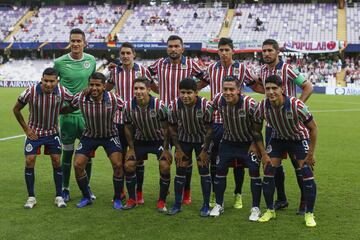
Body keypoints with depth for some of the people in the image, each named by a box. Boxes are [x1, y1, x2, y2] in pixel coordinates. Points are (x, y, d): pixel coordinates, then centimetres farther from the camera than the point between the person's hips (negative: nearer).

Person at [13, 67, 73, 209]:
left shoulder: (62, 92, -18)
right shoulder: (31, 92, -20)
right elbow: (16, 109, -4)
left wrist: (59, 111, -7)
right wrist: (25, 128, -6)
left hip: (53, 132, 1)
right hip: (34, 132, -1)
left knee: (56, 161, -1)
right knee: (29, 161, -6)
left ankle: (59, 196, 12)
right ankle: (31, 197, 8)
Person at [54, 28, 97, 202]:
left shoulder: (91, 60, 2)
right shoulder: (60, 62, -6)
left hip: (87, 113, 2)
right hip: (67, 113, -2)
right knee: (67, 152, 5)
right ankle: (65, 189, 20)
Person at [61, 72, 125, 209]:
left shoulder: (113, 99, -23)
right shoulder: (80, 98, -17)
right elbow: (67, 109, -1)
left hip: (109, 135, -2)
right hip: (89, 135, 2)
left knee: (118, 165, -16)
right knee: (77, 165, -6)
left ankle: (117, 199, 7)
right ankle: (86, 197, 17)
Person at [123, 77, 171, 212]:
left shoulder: (158, 105, -25)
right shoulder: (129, 107, -16)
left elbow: (165, 128, -14)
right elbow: (128, 128, 0)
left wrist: (165, 149, -14)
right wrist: (131, 148, -1)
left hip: (159, 140, -3)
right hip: (140, 140, 3)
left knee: (165, 166, -18)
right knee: (128, 165, -8)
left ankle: (162, 201, -1)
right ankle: (132, 199, 10)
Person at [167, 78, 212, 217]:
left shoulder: (205, 106, -26)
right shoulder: (174, 106, -21)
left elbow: (209, 129, -16)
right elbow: (172, 128, -7)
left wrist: (204, 150, -14)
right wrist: (178, 149, -6)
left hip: (202, 140, -2)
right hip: (183, 140, 2)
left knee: (204, 170, -4)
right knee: (180, 170, 2)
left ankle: (206, 206, 7)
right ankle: (177, 204, 14)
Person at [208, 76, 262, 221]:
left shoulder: (249, 103, -28)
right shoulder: (218, 100, -18)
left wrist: (254, 144, -12)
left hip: (248, 143, -3)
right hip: (228, 142, 3)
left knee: (254, 171, -10)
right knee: (220, 170, 2)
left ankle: (256, 208, 5)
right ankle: (219, 205, 19)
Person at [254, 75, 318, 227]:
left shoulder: (296, 105, -32)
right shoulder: (262, 106, -23)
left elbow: (313, 128, -19)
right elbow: (257, 130, -5)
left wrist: (311, 154, -16)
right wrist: (263, 153, -7)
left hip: (299, 139, -3)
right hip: (278, 139, 3)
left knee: (307, 173, -13)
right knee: (268, 170, -6)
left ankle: (309, 214, 5)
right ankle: (270, 210, 13)